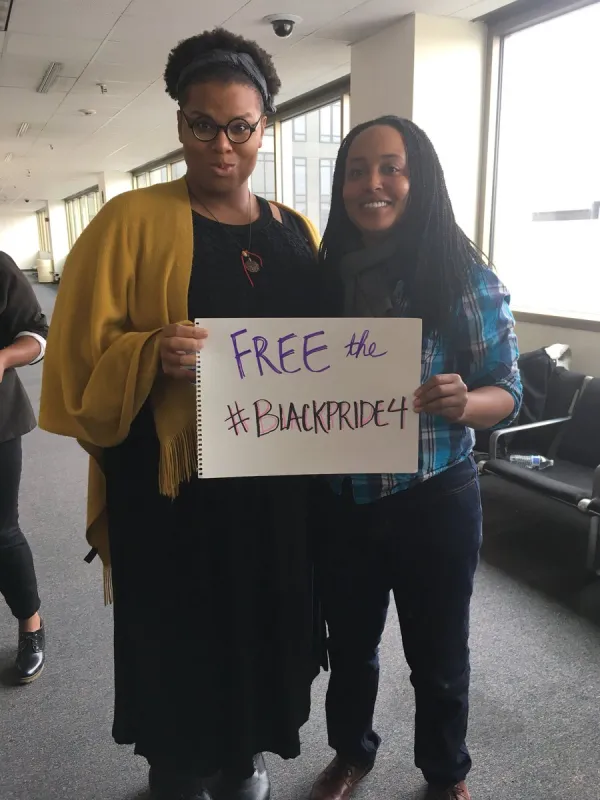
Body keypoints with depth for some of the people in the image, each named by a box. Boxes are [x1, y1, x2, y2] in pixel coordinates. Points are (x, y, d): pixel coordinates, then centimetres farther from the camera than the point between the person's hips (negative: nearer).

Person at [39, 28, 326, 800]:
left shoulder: (299, 233, 8)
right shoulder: (131, 222, -4)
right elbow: (82, 356, -8)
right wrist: (154, 355, -27)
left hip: (277, 490, 4)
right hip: (173, 493, -3)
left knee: (265, 631, 17)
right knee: (180, 644, 11)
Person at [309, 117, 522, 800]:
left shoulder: (465, 277, -11)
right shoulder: (323, 275, -3)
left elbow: (507, 392, -8)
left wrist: (463, 402, -29)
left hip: (433, 502, -2)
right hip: (339, 502, 3)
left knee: (437, 655, 19)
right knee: (348, 645, 23)